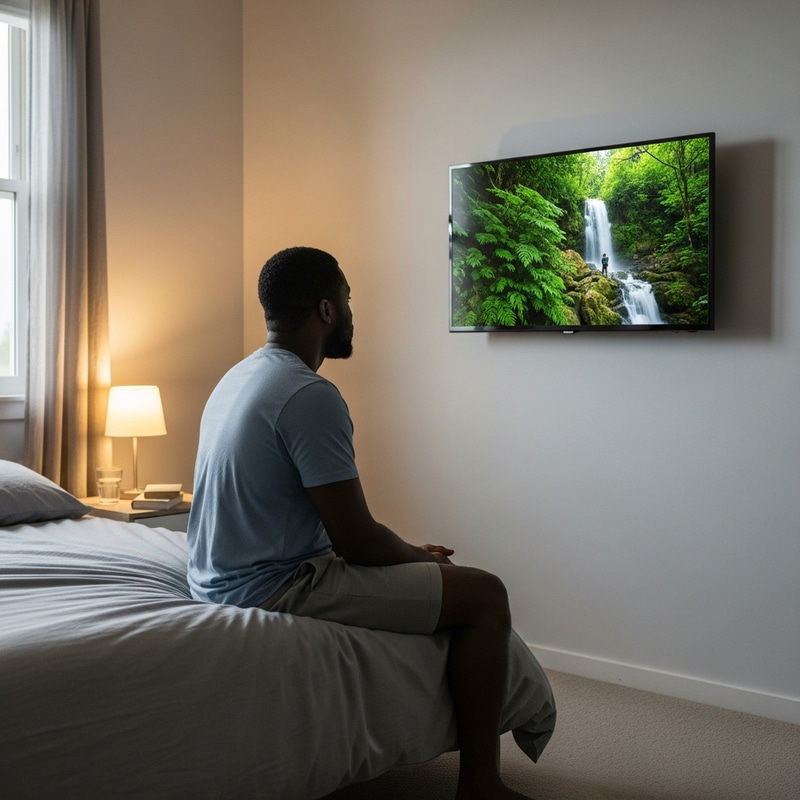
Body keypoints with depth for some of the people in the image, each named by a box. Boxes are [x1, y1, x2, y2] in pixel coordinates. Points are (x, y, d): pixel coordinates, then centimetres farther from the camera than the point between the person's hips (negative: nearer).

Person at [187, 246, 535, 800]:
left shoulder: (237, 379, 11)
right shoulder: (312, 395, -21)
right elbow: (357, 542, -20)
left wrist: (411, 553, 15)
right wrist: (420, 556, 1)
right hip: (274, 589, -10)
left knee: (403, 561, 28)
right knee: (484, 595, -7)